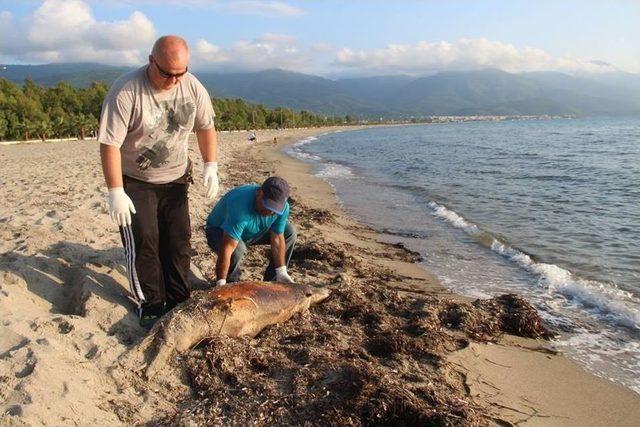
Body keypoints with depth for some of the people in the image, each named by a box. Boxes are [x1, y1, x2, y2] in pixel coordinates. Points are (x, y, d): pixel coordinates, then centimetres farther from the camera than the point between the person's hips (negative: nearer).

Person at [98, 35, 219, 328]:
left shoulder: (193, 87, -11)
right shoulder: (126, 92, -26)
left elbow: (206, 126, 5)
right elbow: (110, 144, -24)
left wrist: (210, 166, -3)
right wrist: (116, 192, -25)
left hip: (175, 178, 5)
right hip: (135, 181, -4)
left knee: (178, 241, 8)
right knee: (143, 243, -5)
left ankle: (177, 303, 22)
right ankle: (150, 306, 12)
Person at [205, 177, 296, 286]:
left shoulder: (282, 207, -22)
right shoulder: (241, 207, -42)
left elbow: (277, 239, -14)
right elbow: (226, 249, -43)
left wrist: (281, 272, -19)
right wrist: (221, 283, -44)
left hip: (252, 231, 6)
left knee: (290, 232, -6)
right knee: (238, 249, -39)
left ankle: (271, 281, 6)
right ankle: (231, 283, -7)